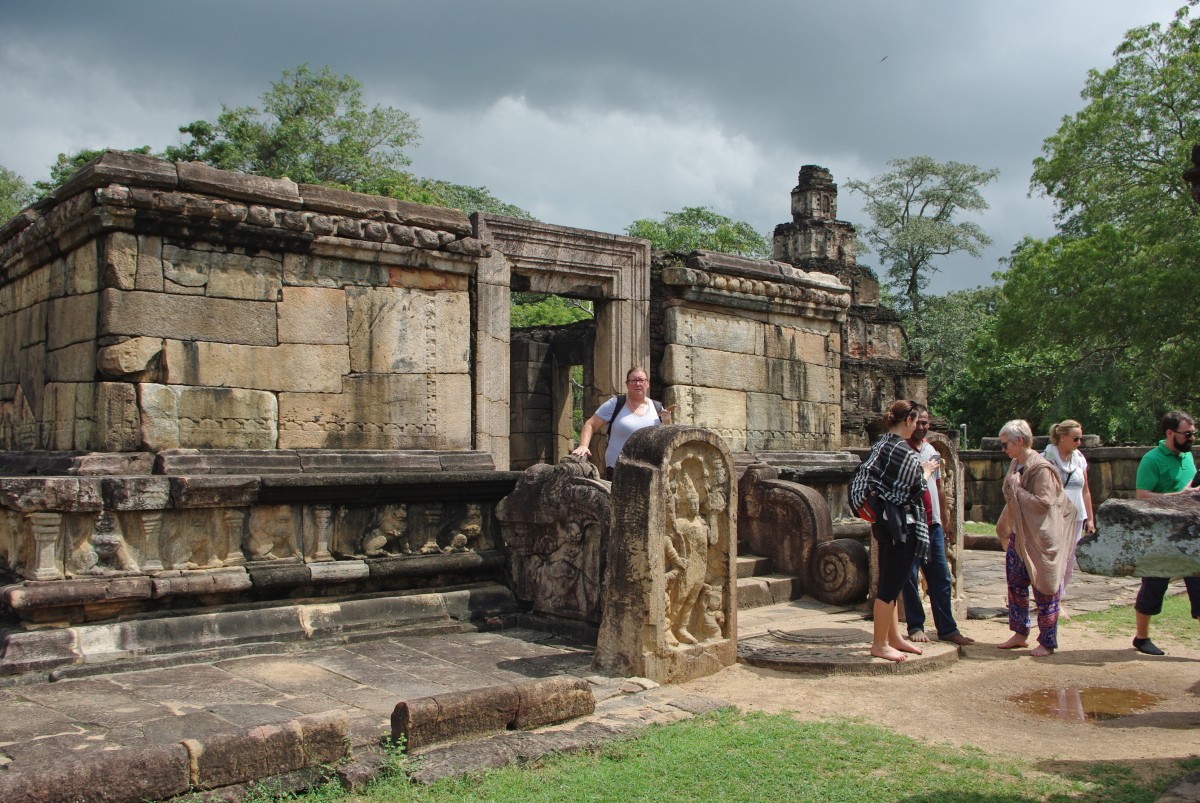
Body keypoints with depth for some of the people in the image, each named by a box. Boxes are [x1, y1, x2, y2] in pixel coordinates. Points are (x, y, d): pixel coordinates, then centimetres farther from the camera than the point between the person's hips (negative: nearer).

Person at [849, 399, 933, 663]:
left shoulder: (879, 447, 8)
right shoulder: (906, 453, -17)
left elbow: (862, 481, 11)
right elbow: (916, 492, -14)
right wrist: (925, 473, 5)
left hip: (883, 521, 9)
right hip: (902, 525, -9)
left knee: (889, 583, 16)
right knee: (891, 585, -1)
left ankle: (894, 637, 27)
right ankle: (879, 644, 6)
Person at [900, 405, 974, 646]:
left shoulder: (932, 451, 15)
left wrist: (945, 521, 19)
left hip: (933, 523, 6)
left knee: (941, 577, 5)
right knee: (910, 577, 0)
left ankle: (947, 629, 10)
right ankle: (915, 627, 10)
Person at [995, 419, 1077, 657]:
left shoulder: (1041, 468, -18)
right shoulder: (1016, 465, 8)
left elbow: (1044, 502, -24)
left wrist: (1016, 489, -20)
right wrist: (1006, 526, 17)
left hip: (1039, 539, -8)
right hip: (1019, 535, 9)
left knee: (1044, 590, 2)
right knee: (1016, 585, 13)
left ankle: (1047, 642, 12)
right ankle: (1020, 634, 24)